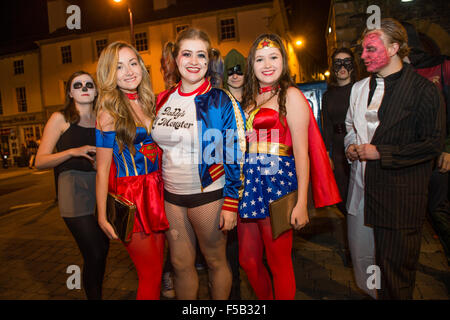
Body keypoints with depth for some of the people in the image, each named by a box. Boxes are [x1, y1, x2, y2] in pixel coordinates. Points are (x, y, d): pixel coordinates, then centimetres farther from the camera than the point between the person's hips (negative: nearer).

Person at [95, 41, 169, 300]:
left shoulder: (148, 102, 8)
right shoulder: (109, 112, -9)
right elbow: (103, 168, -8)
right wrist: (102, 216, -7)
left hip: (156, 191, 6)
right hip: (130, 195, -5)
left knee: (158, 267, 14)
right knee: (151, 274, 3)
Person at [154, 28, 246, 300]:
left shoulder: (221, 101, -9)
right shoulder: (163, 100, 5)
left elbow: (234, 156, -10)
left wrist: (231, 204, -13)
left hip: (209, 194, -4)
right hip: (172, 196, 5)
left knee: (216, 260, 12)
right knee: (181, 263, 16)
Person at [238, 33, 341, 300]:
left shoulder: (291, 95, -3)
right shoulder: (250, 98, 15)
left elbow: (301, 152, -10)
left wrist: (302, 203, -15)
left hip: (278, 181, -6)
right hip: (248, 182, 6)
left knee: (279, 263, 6)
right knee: (248, 260, 14)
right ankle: (264, 299, 38)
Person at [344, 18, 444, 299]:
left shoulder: (422, 89, -7)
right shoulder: (360, 88, 12)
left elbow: (432, 144, -11)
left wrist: (380, 152, -14)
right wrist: (351, 145, 3)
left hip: (401, 193, -5)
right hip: (364, 187, 6)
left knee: (396, 263, 5)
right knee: (366, 255, 15)